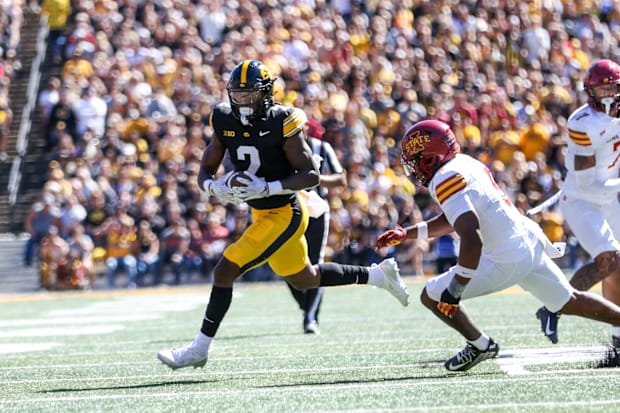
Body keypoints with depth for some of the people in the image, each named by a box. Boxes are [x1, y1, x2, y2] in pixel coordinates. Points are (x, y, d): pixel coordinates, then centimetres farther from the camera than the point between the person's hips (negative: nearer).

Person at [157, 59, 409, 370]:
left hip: (284, 215, -8)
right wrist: (216, 187, -22)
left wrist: (267, 188, -30)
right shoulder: (225, 123, -1)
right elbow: (204, 172, 2)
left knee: (225, 271, -13)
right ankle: (378, 275, 39)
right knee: (304, 280, 24)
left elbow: (311, 176, -19)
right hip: (261, 214, 8)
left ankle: (200, 349, -2)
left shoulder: (281, 123, -20)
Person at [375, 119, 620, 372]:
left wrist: (456, 289, -25)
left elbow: (472, 239, -28)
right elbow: (452, 220, 26)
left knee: (432, 296, 2)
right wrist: (406, 234, 22)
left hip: (507, 260, -9)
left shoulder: (446, 181, -18)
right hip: (530, 242, 9)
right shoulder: (463, 163, 11)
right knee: (570, 302, 24)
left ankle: (480, 345, 18)